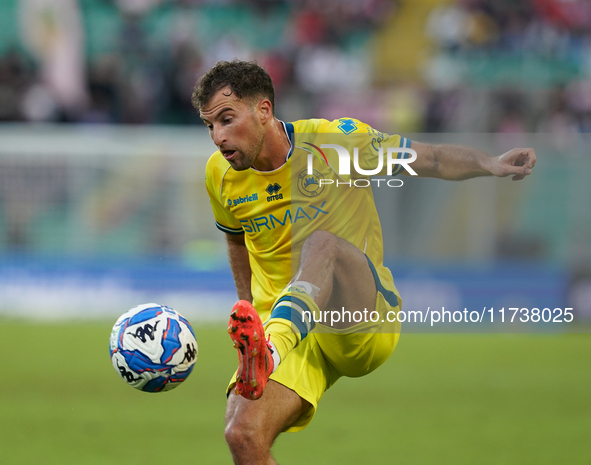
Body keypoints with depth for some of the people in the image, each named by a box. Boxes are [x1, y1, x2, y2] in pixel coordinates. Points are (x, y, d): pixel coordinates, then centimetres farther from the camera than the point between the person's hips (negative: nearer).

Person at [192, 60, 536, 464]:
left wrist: (488, 164, -18)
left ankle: (269, 352, -61)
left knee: (322, 243, -36)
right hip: (280, 327, 3)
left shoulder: (338, 141, -7)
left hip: (364, 322, -3)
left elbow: (433, 160, 0)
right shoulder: (221, 174, 5)